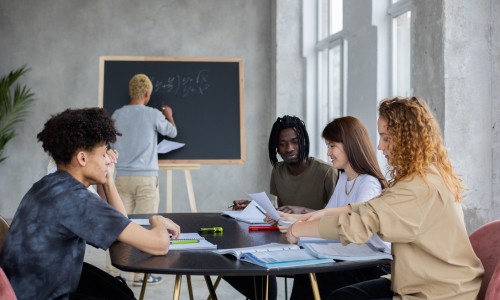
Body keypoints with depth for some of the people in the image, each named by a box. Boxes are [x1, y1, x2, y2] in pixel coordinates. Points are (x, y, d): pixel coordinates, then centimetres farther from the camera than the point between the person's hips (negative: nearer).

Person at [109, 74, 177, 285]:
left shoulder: (117, 115, 5)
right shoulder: (153, 115, -6)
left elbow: (111, 147, 13)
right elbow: (172, 132, 12)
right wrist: (169, 116, 31)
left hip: (123, 178, 4)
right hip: (146, 178, -4)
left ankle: (112, 271, 13)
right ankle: (141, 274, 4)